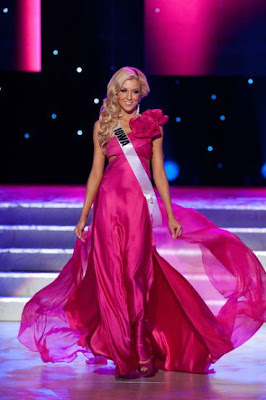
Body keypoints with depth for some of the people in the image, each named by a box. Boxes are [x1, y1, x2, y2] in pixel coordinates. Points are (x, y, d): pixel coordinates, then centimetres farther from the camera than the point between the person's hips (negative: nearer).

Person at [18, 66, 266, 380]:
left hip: (142, 206, -1)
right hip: (110, 205, 1)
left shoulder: (152, 124, 9)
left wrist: (170, 214, 2)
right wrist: (84, 215, 7)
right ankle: (124, 355, 7)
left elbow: (158, 171, 8)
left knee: (138, 277, -3)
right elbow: (96, 171, 11)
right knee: (113, 278, -1)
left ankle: (141, 353, 6)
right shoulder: (102, 126, 11)